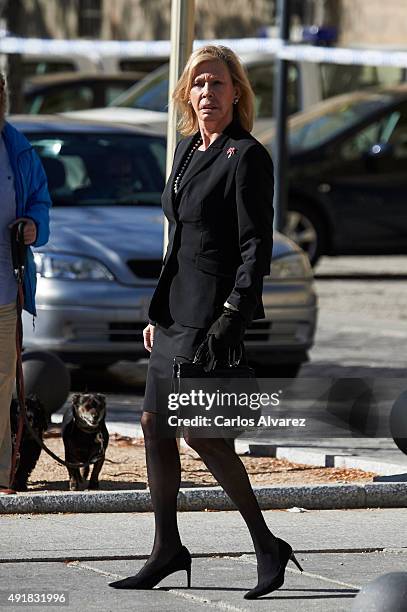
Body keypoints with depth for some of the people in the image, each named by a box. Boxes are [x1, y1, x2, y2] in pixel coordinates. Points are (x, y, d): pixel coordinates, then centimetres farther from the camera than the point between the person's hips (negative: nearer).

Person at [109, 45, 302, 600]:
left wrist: (234, 315, -21)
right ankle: (167, 550, 18)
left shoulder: (247, 157, -11)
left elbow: (256, 246, -14)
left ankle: (267, 546, -3)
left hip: (215, 310, -9)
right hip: (177, 307, 9)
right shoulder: (188, 151, 14)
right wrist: (159, 311, 19)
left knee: (198, 430, -12)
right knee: (155, 423, 9)